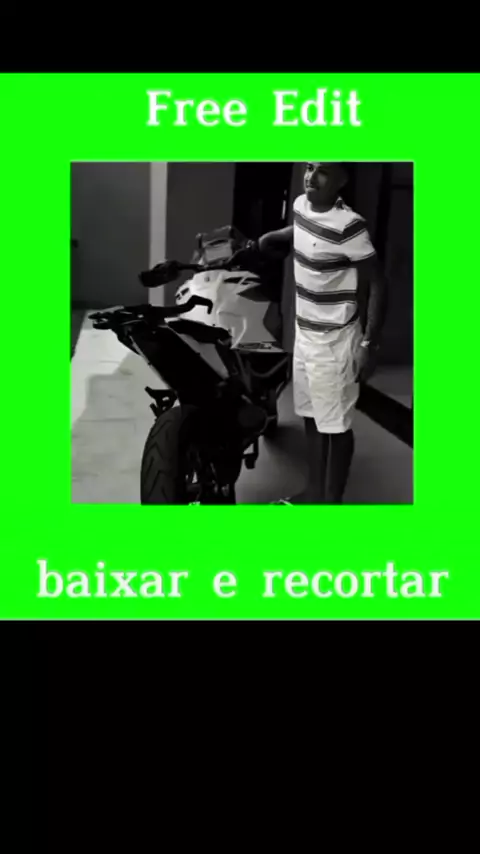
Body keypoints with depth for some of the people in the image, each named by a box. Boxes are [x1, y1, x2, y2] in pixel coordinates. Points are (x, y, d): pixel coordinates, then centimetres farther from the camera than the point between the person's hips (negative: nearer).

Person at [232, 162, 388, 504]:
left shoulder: (348, 226, -21)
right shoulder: (302, 205, 2)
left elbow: (377, 284, -17)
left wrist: (370, 344, -19)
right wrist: (254, 247, 16)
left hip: (334, 342, -8)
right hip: (305, 335, 8)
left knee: (336, 426, 4)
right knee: (311, 418, 17)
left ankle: (332, 501, 18)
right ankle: (314, 492, 33)